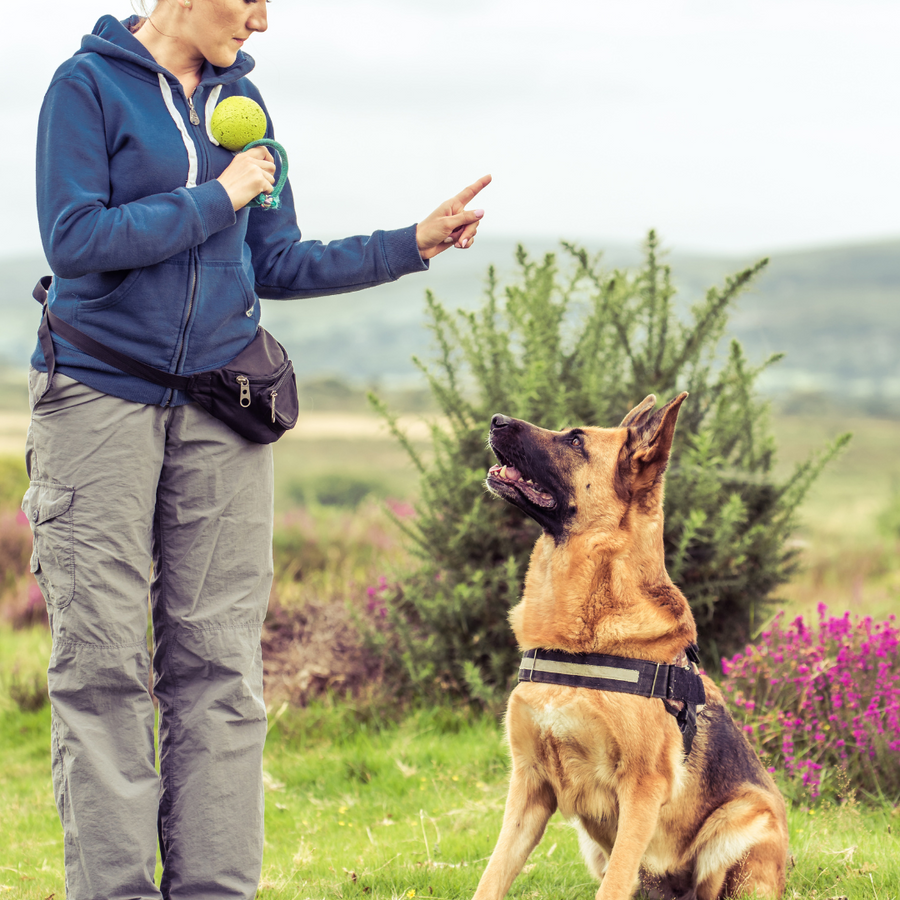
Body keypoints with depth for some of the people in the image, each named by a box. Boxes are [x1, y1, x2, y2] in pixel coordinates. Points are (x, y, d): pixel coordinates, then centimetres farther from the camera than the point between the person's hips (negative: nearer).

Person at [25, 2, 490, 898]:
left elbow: (278, 266, 16)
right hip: (100, 396, -5)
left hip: (219, 409, 5)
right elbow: (75, 241, -14)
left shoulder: (239, 100, 14)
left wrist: (414, 244, 9)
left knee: (219, 663, 2)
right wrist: (217, 199, -10)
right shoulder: (88, 85, -4)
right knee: (101, 664, -3)